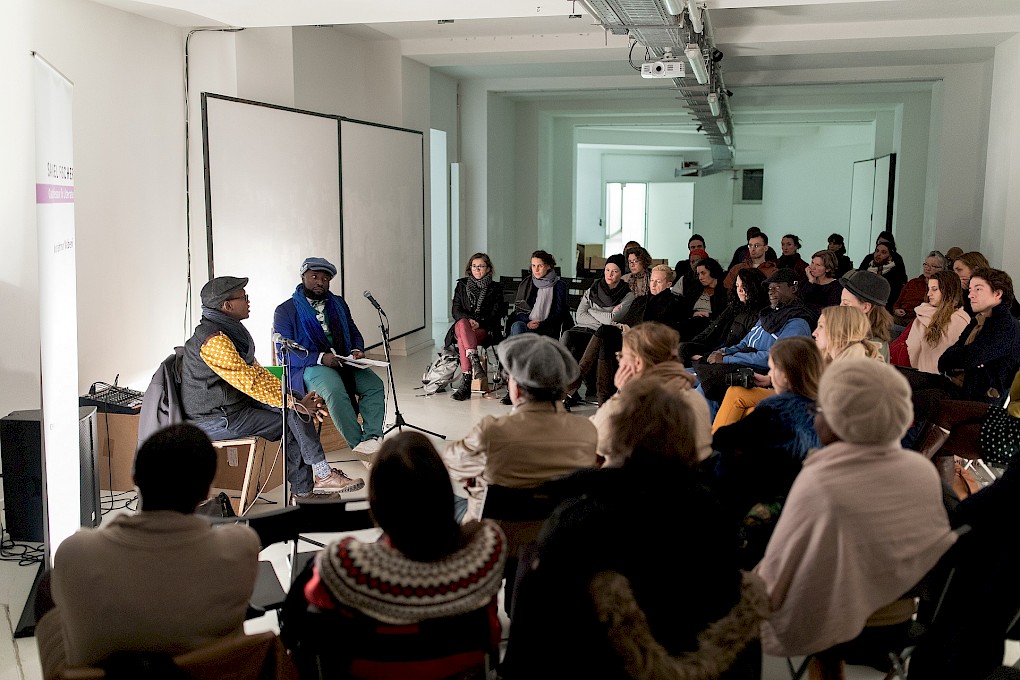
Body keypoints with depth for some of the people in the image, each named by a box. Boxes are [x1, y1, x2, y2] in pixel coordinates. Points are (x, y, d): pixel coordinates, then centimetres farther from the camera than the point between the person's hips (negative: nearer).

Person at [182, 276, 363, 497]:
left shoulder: (230, 330, 11)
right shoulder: (214, 340, -21)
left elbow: (257, 371, 12)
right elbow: (250, 381, -25)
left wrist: (293, 398, 2)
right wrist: (294, 404, -19)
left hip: (231, 406, 10)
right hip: (215, 420, -10)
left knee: (298, 411, 0)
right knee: (294, 420, -11)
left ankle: (303, 489, 0)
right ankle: (323, 475, 4)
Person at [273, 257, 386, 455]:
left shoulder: (338, 303, 20)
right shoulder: (285, 311, 3)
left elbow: (354, 332, 24)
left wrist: (357, 350, -2)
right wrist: (320, 358, -20)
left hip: (345, 362, 6)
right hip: (310, 367, -5)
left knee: (375, 385, -22)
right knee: (335, 390, -36)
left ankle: (372, 438, -29)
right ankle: (358, 444, -32)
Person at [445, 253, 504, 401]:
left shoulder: (495, 290, 10)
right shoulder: (462, 285, 16)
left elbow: (496, 316, 3)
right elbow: (456, 311, 7)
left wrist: (479, 323, -16)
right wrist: (469, 320, -14)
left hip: (485, 329, -2)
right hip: (462, 326, 2)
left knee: (463, 339, -35)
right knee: (463, 323, -37)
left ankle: (465, 383, -43)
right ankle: (475, 361, -52)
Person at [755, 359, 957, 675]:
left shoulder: (818, 481, -27)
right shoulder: (925, 470, -11)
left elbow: (779, 572, -18)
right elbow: (931, 548, 3)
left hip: (843, 625, -5)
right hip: (906, 616, 6)